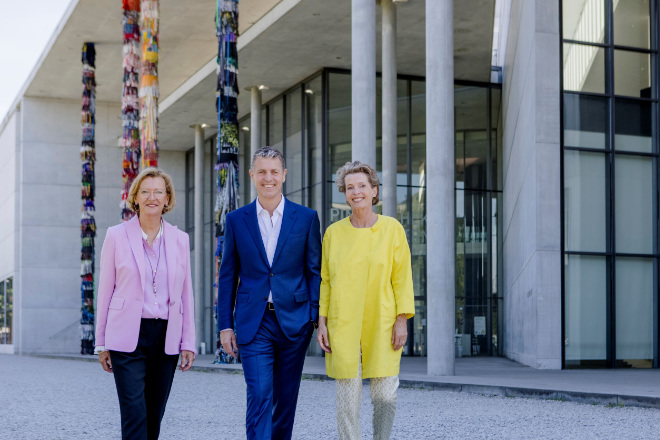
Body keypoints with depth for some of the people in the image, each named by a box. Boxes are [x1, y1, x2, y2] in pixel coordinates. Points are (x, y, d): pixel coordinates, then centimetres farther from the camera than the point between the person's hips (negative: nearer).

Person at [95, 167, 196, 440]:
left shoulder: (179, 239, 7)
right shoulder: (117, 236, 1)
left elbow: (185, 293, 9)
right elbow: (105, 290, 3)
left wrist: (188, 343, 4)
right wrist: (102, 343, 2)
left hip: (166, 337, 3)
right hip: (128, 336, -3)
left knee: (155, 414, 10)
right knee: (134, 415, -10)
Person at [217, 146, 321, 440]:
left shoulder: (306, 218, 4)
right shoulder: (236, 220, 5)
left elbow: (315, 272, 5)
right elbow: (227, 276, 8)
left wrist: (316, 317, -4)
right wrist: (225, 324, 3)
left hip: (294, 322, 1)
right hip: (254, 324, -1)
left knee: (286, 400, 10)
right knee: (259, 397, -10)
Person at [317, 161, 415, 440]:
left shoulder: (392, 229, 1)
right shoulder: (334, 233, 4)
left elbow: (402, 277, 0)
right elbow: (325, 281, 8)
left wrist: (402, 320, -7)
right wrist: (322, 323, 1)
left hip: (382, 325, 0)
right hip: (342, 326, 1)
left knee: (385, 394, -1)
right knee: (348, 395, -1)